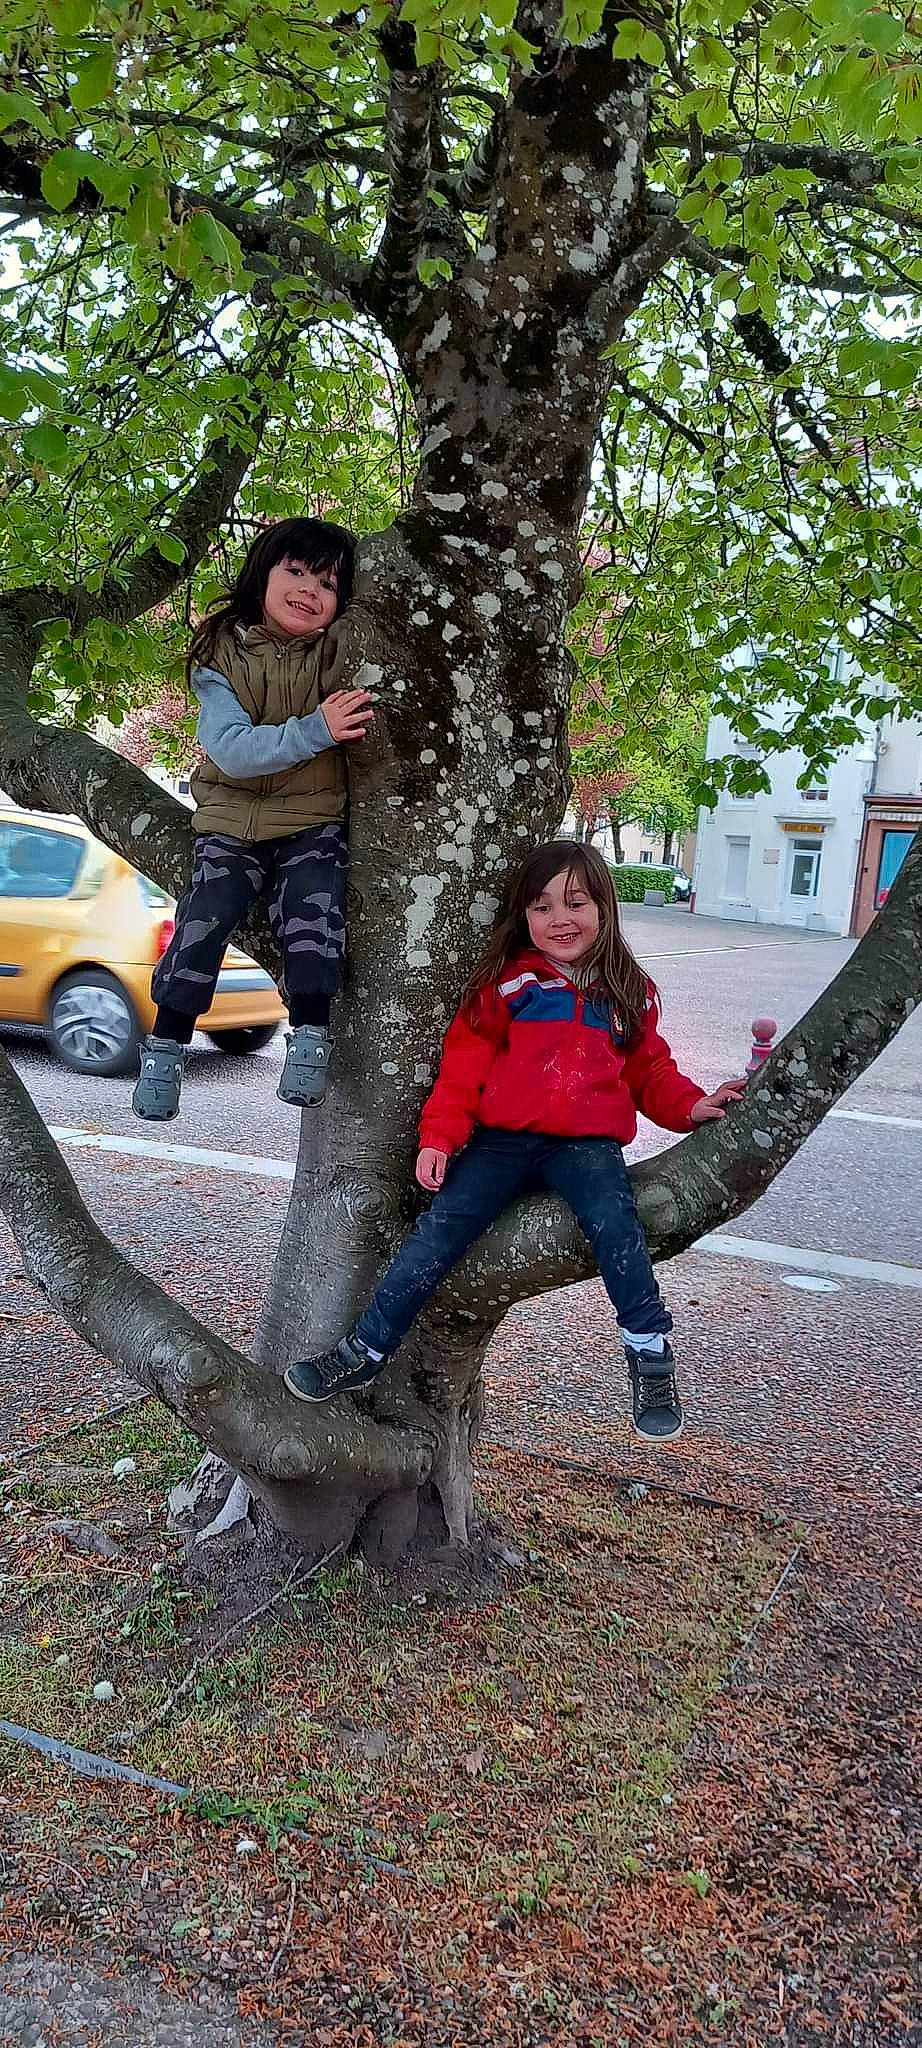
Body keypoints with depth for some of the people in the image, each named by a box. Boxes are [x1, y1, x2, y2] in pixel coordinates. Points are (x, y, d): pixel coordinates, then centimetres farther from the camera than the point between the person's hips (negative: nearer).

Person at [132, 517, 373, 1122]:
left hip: (314, 822, 0)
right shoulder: (221, 655, -7)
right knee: (205, 918, -12)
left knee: (314, 910, -24)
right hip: (233, 822, 0)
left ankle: (310, 1034, -11)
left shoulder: (342, 651, -5)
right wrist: (316, 731, -32)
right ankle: (167, 1045, 2)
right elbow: (232, 750, -20)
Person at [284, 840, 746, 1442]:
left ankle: (651, 1358, -16)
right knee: (443, 1227, -15)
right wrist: (440, 1137, -6)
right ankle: (365, 1351, -4)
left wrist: (691, 1105, 2)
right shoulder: (507, 983, 7)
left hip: (586, 1143, 0)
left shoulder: (629, 991, 14)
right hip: (503, 1138, 0)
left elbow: (649, 1071, 20)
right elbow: (465, 1065, 4)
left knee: (613, 1217, -29)